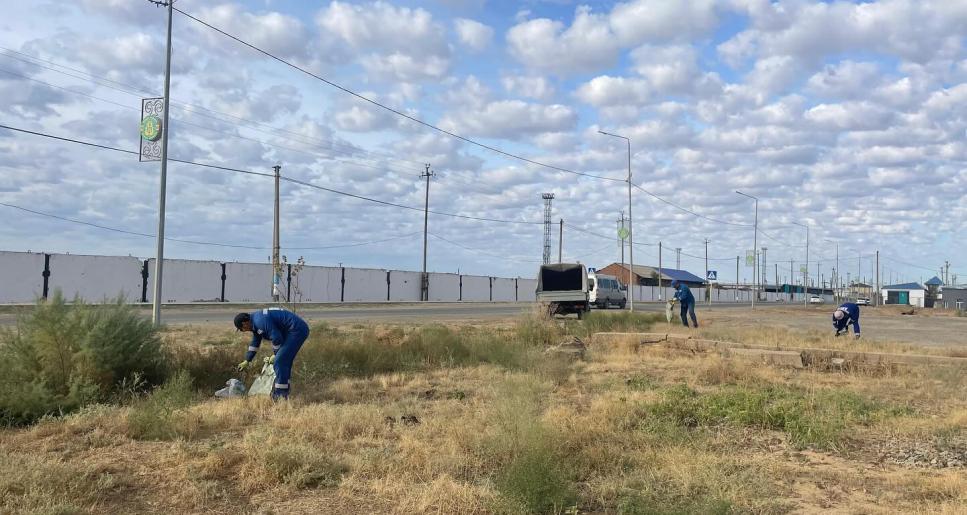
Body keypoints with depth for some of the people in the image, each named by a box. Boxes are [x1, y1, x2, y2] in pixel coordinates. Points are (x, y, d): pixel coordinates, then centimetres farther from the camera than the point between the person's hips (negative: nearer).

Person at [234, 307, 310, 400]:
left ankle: (280, 395, -4)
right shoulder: (255, 323, 16)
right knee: (285, 360, 17)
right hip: (298, 330, 10)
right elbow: (255, 343, 29)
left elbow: (277, 338, -19)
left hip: (296, 331, -10)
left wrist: (275, 354, -2)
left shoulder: (260, 321, -18)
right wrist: (247, 361, 36)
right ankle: (284, 390, 25)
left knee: (279, 361, -9)